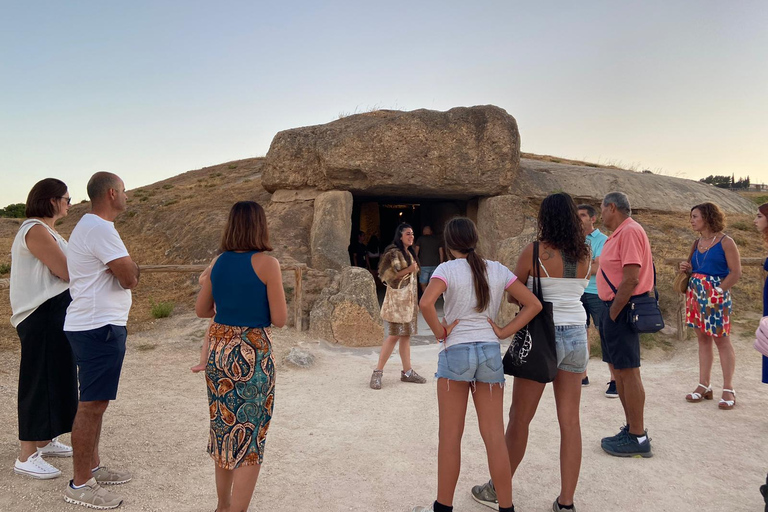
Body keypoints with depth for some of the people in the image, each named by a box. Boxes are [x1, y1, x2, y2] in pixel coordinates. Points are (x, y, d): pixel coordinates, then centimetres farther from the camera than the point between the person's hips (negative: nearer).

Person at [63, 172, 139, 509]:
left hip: (94, 326, 11)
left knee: (95, 402, 18)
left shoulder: (91, 226, 18)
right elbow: (130, 277, -18)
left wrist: (127, 270, 0)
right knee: (91, 405, -3)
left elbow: (124, 277, 19)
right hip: (99, 328, -11)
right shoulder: (100, 228, -17)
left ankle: (92, 468, 30)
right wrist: (132, 268, 1)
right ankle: (80, 485, 6)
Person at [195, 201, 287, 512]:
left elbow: (201, 310, 12)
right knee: (250, 438, 6)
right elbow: (279, 320, -12)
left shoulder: (218, 262, 3)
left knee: (224, 427, 21)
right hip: (253, 354, -6)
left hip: (219, 350, 6)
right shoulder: (267, 264, -13)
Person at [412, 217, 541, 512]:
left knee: (450, 435, 7)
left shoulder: (447, 269, -6)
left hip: (455, 351, -3)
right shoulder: (498, 270, 6)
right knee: (494, 435, 10)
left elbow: (426, 303, -24)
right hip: (490, 352, 3)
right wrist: (504, 332, 3)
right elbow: (533, 304, 6)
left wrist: (440, 332, -9)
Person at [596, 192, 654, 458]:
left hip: (623, 309, -10)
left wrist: (613, 313, -17)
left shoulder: (630, 231, -15)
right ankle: (631, 428, 25)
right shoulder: (619, 234, 16)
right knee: (618, 369, 15)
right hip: (614, 308, 10)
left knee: (628, 372, -4)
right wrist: (609, 314, 13)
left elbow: (631, 278, -23)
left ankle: (638, 438, 4)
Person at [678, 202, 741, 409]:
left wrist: (720, 290, -14)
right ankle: (704, 386, 16)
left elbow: (736, 272, -10)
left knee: (721, 339, -1)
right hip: (695, 294, 7)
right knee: (702, 339, 10)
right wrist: (687, 268, 3)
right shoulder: (697, 243, 12)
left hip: (715, 295, -7)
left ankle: (728, 389, 6)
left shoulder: (725, 242, -7)